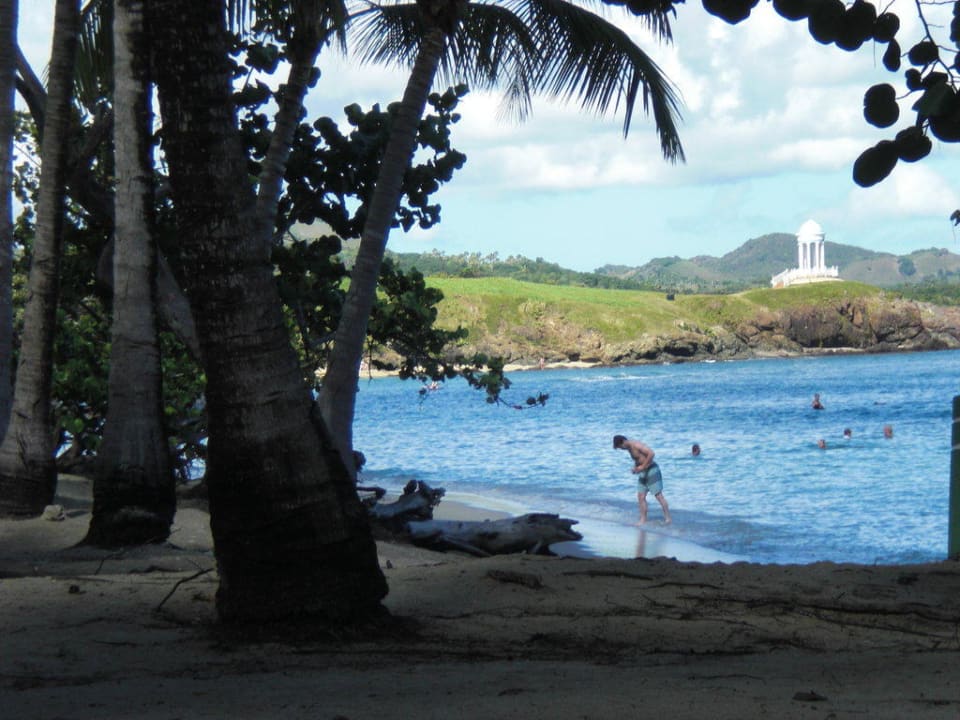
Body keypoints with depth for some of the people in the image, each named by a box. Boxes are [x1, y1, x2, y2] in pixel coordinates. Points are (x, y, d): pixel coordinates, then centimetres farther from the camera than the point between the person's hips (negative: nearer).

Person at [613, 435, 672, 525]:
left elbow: (651, 453, -27)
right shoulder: (629, 448, 11)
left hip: (652, 471, -9)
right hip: (643, 473, 9)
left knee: (658, 495, -7)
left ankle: (668, 518, -2)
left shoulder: (636, 445, -18)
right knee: (641, 497, 5)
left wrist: (642, 467, -24)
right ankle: (643, 519, 8)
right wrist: (635, 468, 5)